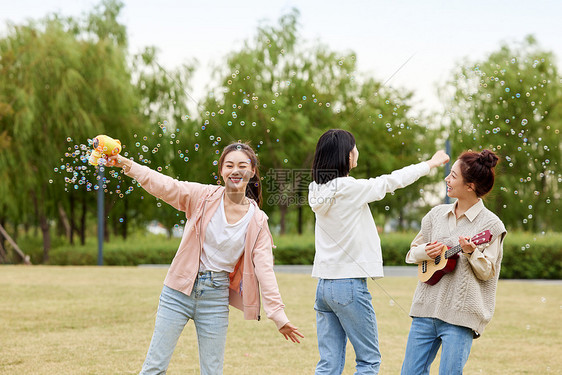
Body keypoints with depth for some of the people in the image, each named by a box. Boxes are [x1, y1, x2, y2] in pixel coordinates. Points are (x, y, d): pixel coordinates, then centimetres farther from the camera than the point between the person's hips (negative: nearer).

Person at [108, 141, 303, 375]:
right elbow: (164, 186, -15)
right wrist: (126, 164, -30)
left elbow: (264, 268, -2)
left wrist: (279, 316, -8)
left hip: (216, 298, 1)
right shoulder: (204, 197, -4)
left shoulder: (257, 221, 0)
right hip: (179, 292, -1)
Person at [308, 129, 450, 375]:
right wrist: (431, 163, 13)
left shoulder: (318, 191, 6)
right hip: (349, 285, -7)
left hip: (324, 285, 7)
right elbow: (392, 181, -2)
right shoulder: (350, 188, -14)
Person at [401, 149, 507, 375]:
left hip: (461, 315, -5)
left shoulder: (490, 225, -4)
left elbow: (488, 272, -5)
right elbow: (412, 253, 17)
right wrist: (425, 252, -4)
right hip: (426, 308, 5)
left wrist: (472, 253, -23)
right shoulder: (437, 215, 10)